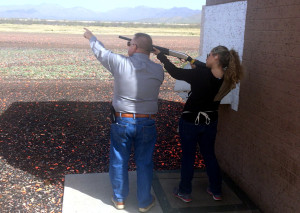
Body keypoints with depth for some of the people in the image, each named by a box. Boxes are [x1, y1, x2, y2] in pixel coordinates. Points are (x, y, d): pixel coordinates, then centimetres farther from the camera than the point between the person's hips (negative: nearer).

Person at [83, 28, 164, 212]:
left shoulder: (120, 63, -14)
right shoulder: (158, 70, -8)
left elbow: (101, 52, 3)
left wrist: (91, 37, 24)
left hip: (122, 122, -1)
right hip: (147, 124, 1)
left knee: (119, 161, 16)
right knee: (144, 163, 14)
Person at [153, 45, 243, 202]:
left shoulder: (200, 75, -27)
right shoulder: (226, 79, -9)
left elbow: (175, 72, -16)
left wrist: (160, 55, -5)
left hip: (190, 121, -5)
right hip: (210, 122, 5)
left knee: (188, 156, 11)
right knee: (209, 155, 21)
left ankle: (184, 192, 25)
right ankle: (216, 191, 33)